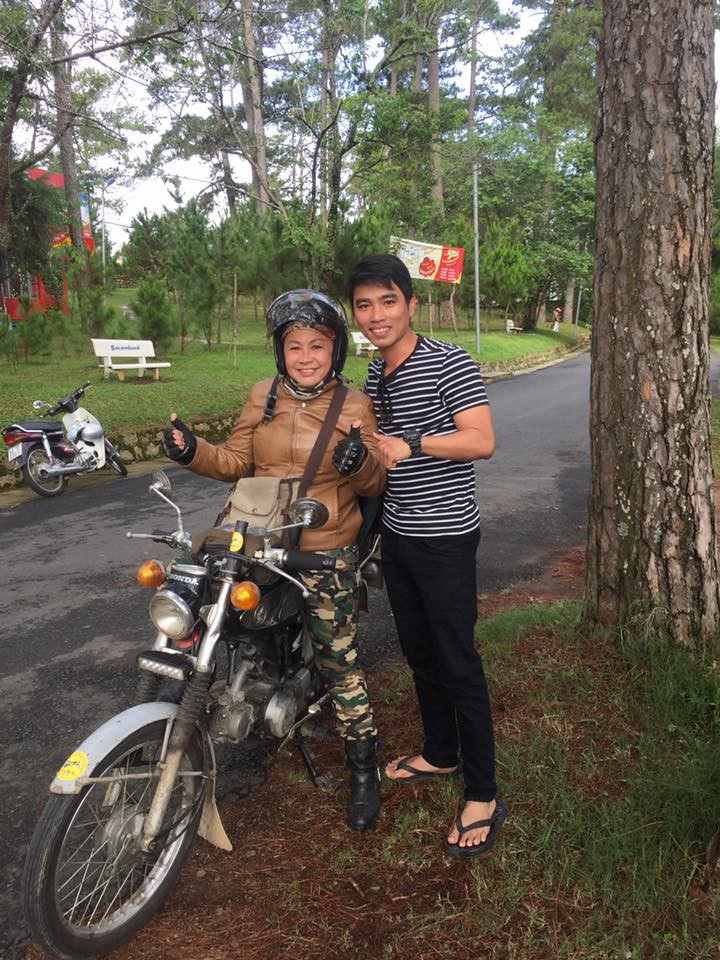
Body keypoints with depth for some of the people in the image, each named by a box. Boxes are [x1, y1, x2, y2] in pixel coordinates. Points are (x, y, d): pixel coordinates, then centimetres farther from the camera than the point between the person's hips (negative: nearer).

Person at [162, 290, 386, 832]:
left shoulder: (355, 405, -3)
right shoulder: (263, 397, 7)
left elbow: (375, 483, -4)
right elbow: (237, 462, 9)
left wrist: (361, 463, -26)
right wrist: (193, 452, -8)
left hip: (327, 555, -3)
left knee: (340, 664, 1)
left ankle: (364, 771, 18)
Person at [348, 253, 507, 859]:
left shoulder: (449, 362, -13)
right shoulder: (373, 376, 13)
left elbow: (482, 441, -23)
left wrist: (413, 444, -29)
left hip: (446, 536, -8)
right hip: (397, 535, 8)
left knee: (458, 663, -3)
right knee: (419, 654, 18)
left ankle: (482, 797, 10)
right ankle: (440, 754, 37)